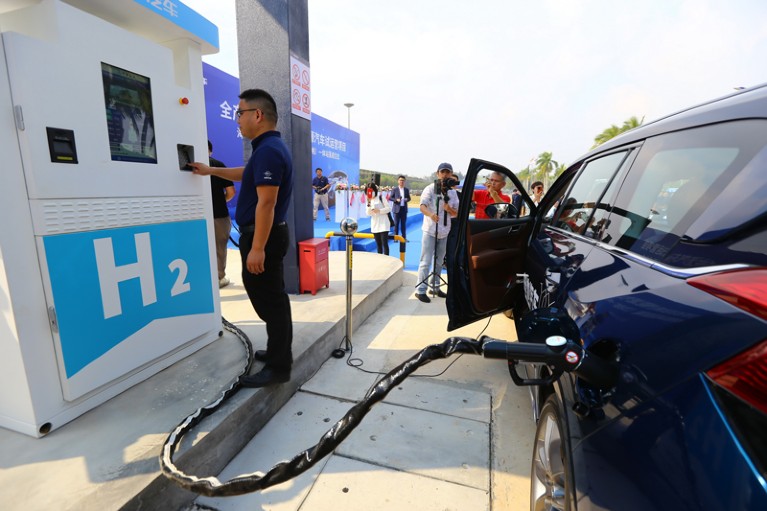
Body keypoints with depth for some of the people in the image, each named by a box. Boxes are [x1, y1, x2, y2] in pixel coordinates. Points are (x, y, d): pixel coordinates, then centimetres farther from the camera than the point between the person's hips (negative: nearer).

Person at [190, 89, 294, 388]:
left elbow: (266, 203, -25)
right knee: (271, 298, 18)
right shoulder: (270, 147, 16)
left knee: (269, 300, -3)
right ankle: (278, 352, 33)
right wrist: (211, 171, 37)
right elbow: (247, 175, 33)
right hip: (267, 235, 11)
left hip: (263, 237, -11)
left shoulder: (267, 150, -18)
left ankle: (278, 367, 10)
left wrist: (257, 248, -25)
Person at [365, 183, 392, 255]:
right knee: (378, 244, 10)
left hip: (383, 224, -5)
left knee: (384, 243, -8)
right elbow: (368, 214, 2)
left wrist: (379, 210, -17)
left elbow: (389, 208, -6)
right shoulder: (369, 200, 10)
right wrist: (369, 203, -11)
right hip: (374, 225, 5)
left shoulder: (381, 197, -3)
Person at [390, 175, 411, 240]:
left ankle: (404, 237, 14)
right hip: (397, 208, -2)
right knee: (396, 223, 2)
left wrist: (407, 199, -10)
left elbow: (409, 198, 12)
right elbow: (390, 198, 0)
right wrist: (396, 200, -17)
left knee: (404, 223, 7)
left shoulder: (407, 189, 8)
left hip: (404, 208, 3)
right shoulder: (394, 189, 0)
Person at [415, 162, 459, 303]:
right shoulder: (430, 189, -8)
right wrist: (431, 214, -44)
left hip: (444, 231, 6)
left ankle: (435, 287, 27)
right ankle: (420, 290, 1)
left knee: (439, 261, 14)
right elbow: (422, 206, -22)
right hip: (430, 230, -5)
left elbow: (457, 212, 7)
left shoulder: (452, 192, 8)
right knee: (426, 262, -6)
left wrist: (449, 209, -17)